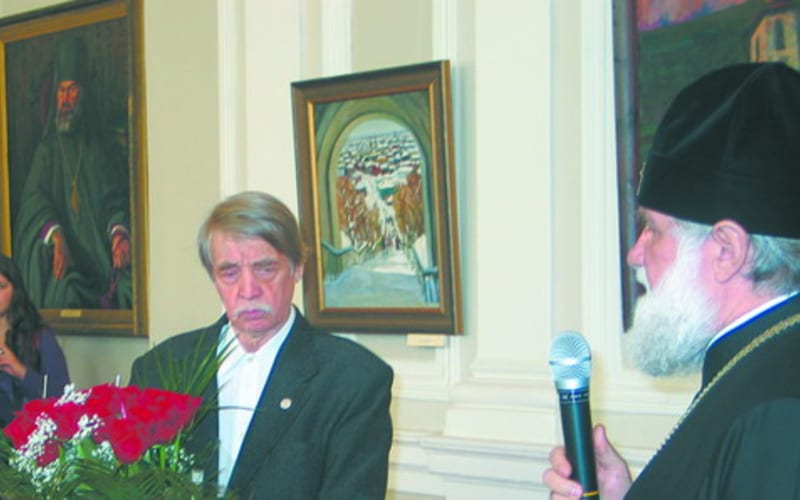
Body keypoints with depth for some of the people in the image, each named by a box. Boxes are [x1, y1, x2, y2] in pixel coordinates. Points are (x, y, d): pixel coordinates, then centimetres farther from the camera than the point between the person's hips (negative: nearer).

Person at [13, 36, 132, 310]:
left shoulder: (104, 143, 14)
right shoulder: (47, 147, 15)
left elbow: (117, 198, 7)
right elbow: (34, 198, 3)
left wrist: (119, 231, -15)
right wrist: (55, 236, -17)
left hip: (99, 252, 0)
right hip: (62, 254, 0)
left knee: (128, 285, -26)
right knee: (65, 291, -28)